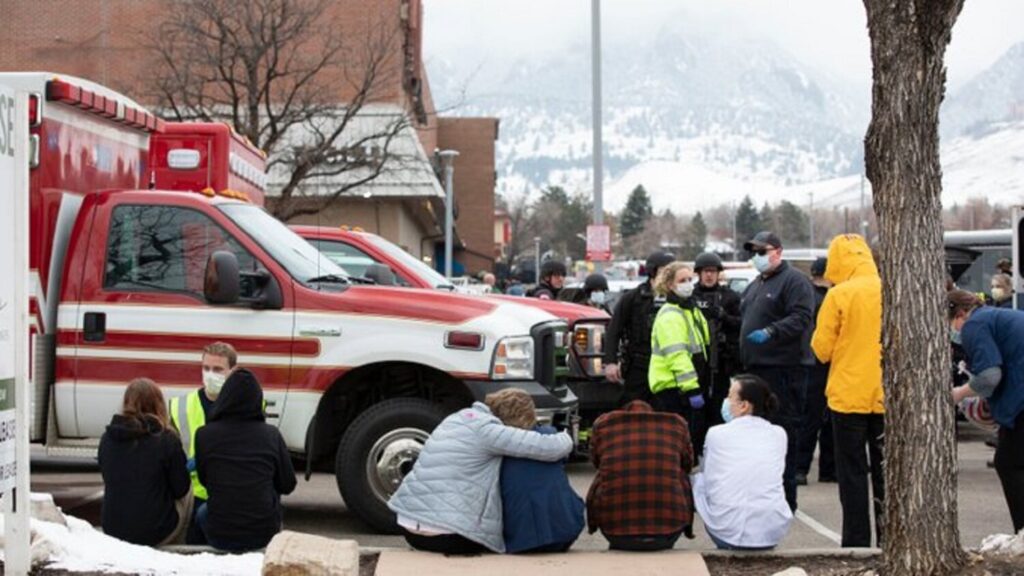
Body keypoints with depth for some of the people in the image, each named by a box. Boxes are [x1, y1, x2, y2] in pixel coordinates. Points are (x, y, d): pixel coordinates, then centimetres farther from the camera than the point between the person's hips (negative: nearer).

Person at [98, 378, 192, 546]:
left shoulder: (107, 438, 0)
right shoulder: (166, 440, -13)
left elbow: (109, 481, 13)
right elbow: (180, 490, -5)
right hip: (155, 533, -4)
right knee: (188, 494, 25)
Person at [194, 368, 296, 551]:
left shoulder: (204, 435, -9)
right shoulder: (271, 435, -7)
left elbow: (204, 480, 6)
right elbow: (287, 485, 3)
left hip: (220, 536, 0)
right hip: (264, 536, 1)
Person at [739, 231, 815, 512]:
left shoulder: (794, 281, -7)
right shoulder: (755, 285, 23)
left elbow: (800, 318, -18)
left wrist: (771, 332, -28)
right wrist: (744, 357, 22)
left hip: (784, 367, -9)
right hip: (756, 367, 9)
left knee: (783, 431, -9)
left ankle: (785, 497, -6)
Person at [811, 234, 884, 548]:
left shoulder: (839, 295, -12)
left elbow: (822, 349, -8)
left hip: (849, 395, -4)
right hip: (886, 395, 4)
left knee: (853, 472, 4)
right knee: (885, 470, 12)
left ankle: (857, 542, 4)